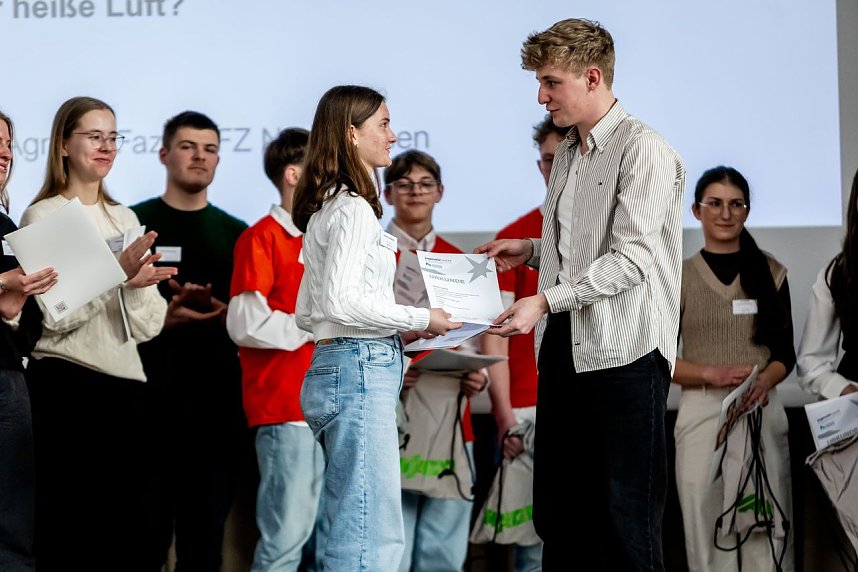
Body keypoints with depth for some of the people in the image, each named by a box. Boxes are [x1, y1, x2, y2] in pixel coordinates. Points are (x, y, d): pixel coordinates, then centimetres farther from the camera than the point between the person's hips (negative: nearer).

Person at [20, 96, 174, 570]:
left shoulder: (125, 220, 16)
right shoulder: (43, 216, -1)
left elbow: (147, 327, 10)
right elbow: (54, 315, -13)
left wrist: (142, 284, -10)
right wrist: (118, 274, -22)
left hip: (124, 380, 6)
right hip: (66, 381, -6)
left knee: (126, 525, 4)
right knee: (68, 528, -5)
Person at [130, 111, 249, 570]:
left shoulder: (236, 234, 14)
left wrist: (224, 315, -9)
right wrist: (161, 318, -17)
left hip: (218, 398, 3)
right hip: (150, 394, -3)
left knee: (207, 531, 5)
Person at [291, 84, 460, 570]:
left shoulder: (325, 209, 18)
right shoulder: (354, 208, -10)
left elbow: (308, 312, 20)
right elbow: (340, 301, -20)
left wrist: (395, 331, 15)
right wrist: (419, 320, -10)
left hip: (333, 364, 10)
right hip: (360, 368, -10)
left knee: (351, 529, 11)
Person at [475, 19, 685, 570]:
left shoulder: (644, 150, -10)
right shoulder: (568, 153, 19)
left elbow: (631, 257, -18)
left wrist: (546, 300, -25)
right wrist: (531, 250, 11)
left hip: (623, 351, -9)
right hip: (562, 343, 9)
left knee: (625, 516, -6)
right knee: (557, 510, 10)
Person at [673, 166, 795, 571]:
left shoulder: (770, 272, 9)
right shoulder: (678, 277, 5)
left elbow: (786, 353, 9)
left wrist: (764, 381, -13)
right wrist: (714, 374, -15)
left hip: (764, 413, 1)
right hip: (702, 414, -1)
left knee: (766, 531, -2)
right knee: (709, 533, -2)